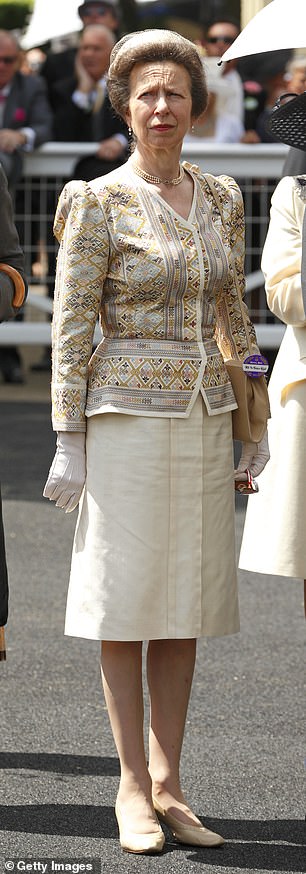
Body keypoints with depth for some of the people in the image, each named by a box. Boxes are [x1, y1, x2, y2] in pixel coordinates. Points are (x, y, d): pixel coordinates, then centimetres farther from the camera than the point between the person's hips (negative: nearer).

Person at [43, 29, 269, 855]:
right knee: (127, 600, 0)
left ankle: (168, 783, 12)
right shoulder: (98, 203, -7)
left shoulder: (221, 199, 9)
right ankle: (133, 785, 7)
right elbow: (71, 328, -7)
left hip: (204, 419, 5)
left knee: (188, 601, 6)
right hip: (128, 417, -5)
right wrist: (68, 444, -10)